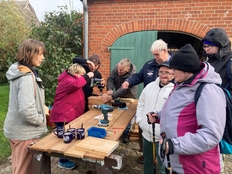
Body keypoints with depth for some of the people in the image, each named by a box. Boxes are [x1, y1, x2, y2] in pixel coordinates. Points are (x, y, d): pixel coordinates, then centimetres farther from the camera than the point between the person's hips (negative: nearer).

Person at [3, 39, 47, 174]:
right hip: (25, 132, -9)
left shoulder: (20, 71, 6)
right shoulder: (27, 77, -24)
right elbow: (26, 109, -32)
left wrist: (41, 107, 10)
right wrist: (41, 121, -15)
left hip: (17, 129, 9)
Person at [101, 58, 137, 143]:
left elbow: (124, 89, -43)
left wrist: (111, 97, -52)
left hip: (128, 97, -4)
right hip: (118, 95, 4)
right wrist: (110, 89, -36)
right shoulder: (117, 67, -21)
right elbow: (110, 79, -17)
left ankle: (126, 134, 23)